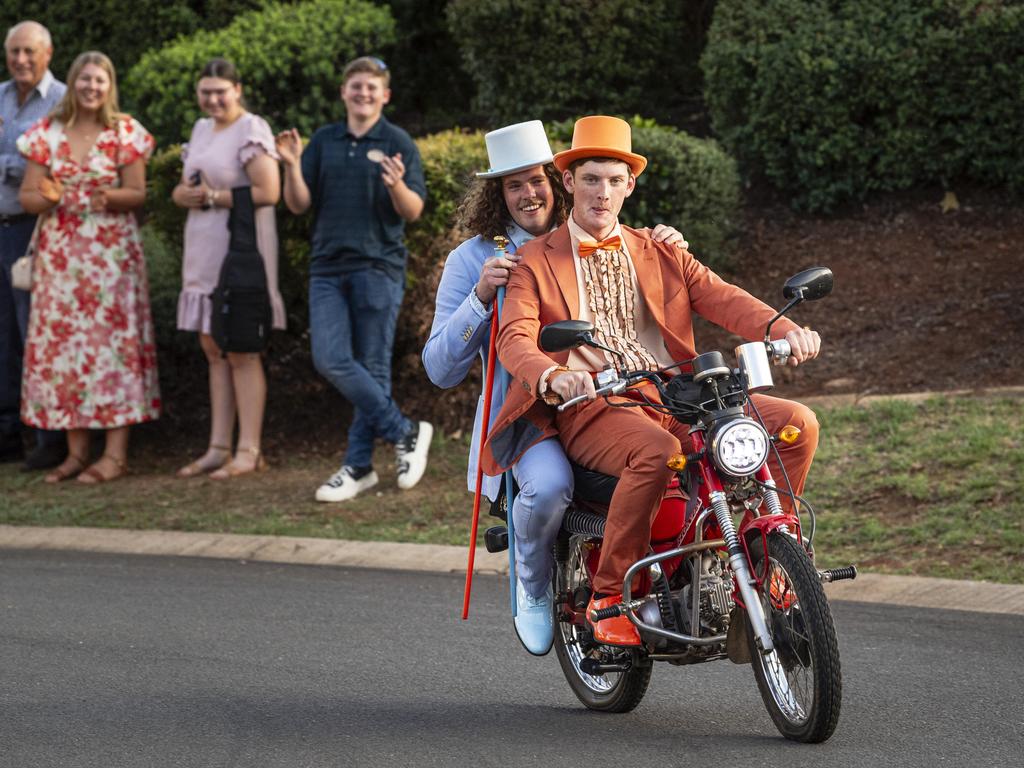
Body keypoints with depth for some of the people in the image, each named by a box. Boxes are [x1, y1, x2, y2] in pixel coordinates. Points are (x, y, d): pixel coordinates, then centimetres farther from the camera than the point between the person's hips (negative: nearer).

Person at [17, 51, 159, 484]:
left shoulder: (125, 132, 1)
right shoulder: (47, 133, 6)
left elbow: (137, 194, -1)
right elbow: (27, 197, 4)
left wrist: (109, 196, -22)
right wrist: (48, 197, -18)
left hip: (112, 251, -2)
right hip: (60, 253, 3)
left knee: (112, 338, -6)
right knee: (62, 341, 1)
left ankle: (115, 453, -3)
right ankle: (76, 451, 8)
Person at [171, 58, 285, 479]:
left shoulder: (251, 130, -10)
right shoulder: (202, 129, 15)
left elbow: (268, 192, -20)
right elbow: (185, 188, 21)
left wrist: (214, 197, -15)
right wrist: (184, 194, -3)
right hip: (205, 251, 8)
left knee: (241, 352, -4)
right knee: (213, 351, 9)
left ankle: (249, 451, 0)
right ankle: (218, 447, 14)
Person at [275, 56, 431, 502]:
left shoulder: (397, 144, 3)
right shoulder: (323, 142, 13)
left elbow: (414, 212, -3)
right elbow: (299, 205, 9)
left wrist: (397, 186, -24)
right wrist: (293, 166, -8)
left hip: (378, 267, -4)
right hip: (328, 265, 4)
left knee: (372, 367, -1)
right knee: (330, 360, -8)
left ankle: (359, 466, 9)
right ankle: (405, 432, 4)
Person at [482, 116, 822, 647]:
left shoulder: (660, 255, 22)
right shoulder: (536, 262, 11)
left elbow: (721, 298, 6)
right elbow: (514, 339, -6)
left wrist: (783, 329, -15)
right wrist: (551, 376, -30)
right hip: (592, 406, -4)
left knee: (797, 423, -14)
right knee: (655, 452, -38)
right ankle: (610, 596, -23)